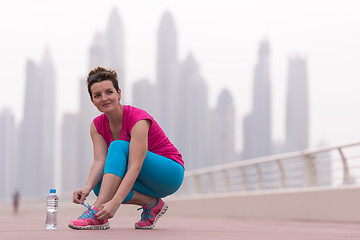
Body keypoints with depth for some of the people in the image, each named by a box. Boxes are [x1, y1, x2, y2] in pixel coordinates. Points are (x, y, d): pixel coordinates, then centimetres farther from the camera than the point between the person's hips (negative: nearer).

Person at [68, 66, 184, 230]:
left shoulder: (138, 119, -24)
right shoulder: (97, 125, -3)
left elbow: (135, 167, -35)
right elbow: (99, 161, -16)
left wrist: (115, 203, -46)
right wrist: (87, 187, -38)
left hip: (170, 174, -6)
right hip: (144, 182, 6)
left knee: (118, 146, -30)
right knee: (99, 184, -23)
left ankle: (97, 214, -39)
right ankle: (152, 204, -10)